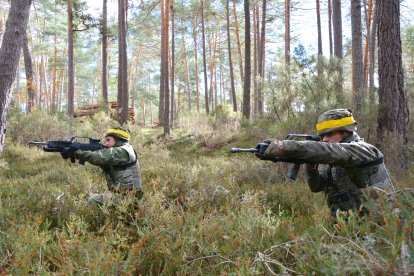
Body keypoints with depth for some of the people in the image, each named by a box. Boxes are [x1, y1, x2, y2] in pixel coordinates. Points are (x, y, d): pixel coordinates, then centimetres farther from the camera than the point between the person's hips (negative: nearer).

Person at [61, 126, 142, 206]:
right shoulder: (117, 151, 17)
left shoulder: (123, 151, -12)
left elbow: (100, 158, -21)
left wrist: (75, 153, -18)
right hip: (118, 193, 9)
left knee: (94, 200, -12)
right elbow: (101, 161, 4)